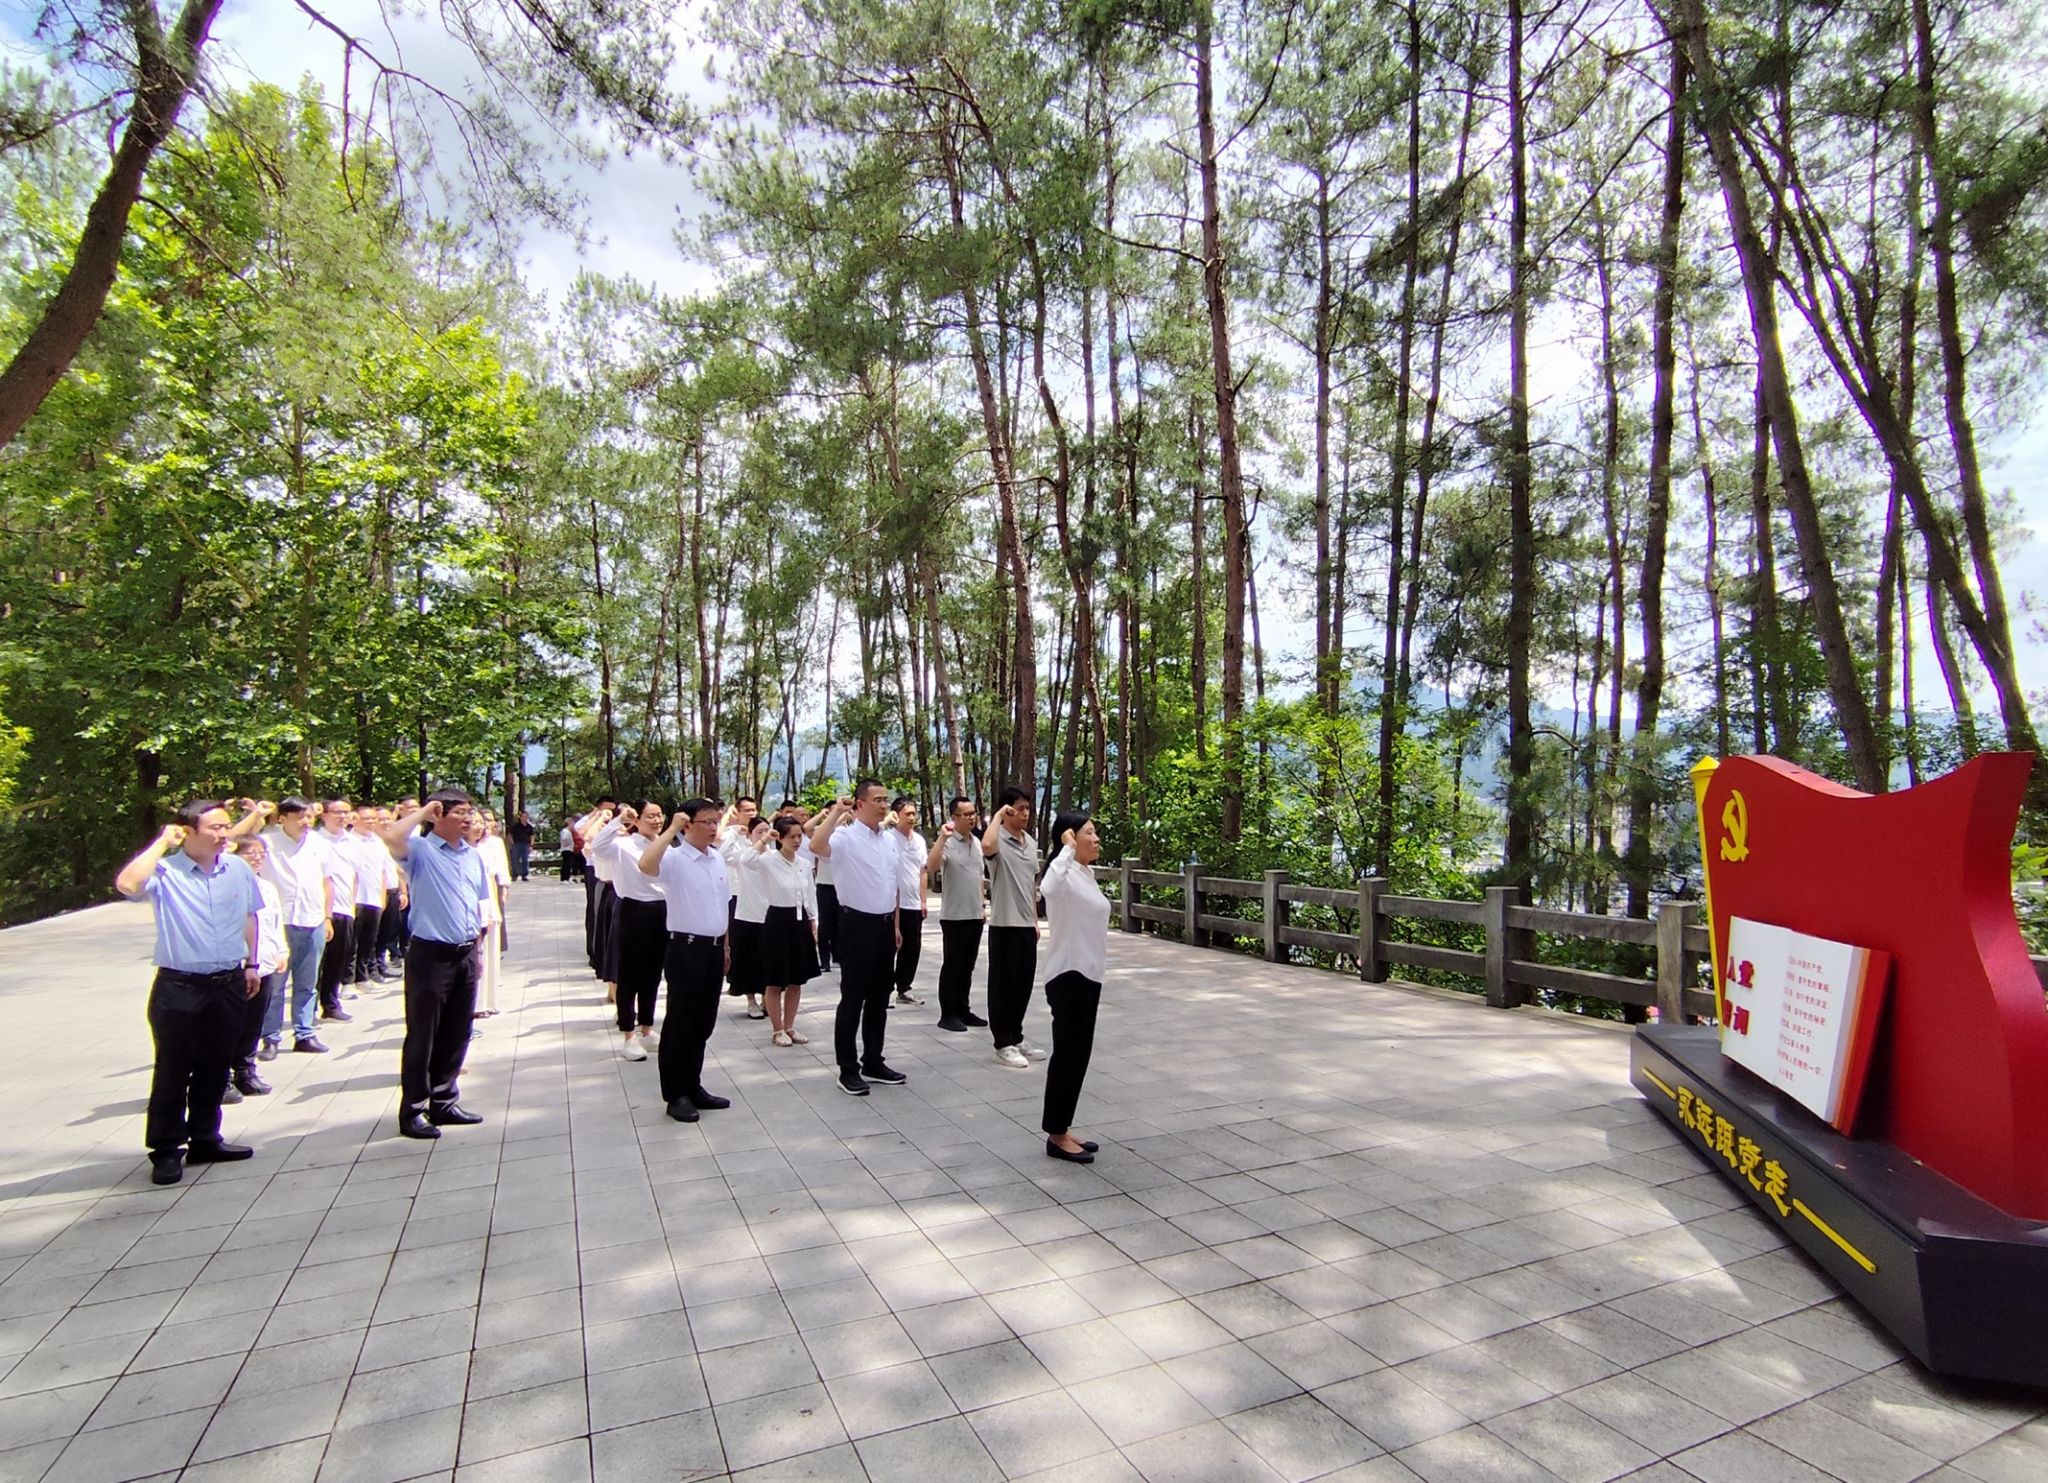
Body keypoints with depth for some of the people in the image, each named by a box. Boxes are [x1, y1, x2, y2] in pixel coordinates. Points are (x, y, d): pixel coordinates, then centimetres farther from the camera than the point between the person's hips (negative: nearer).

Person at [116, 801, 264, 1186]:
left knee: (214, 1068, 15)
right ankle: (166, 1150, 16)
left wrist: (252, 964, 16)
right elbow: (127, 884, -31)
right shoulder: (166, 871, -9)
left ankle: (205, 1139, 28)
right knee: (172, 1071, 4)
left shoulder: (238, 869, 5)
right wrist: (162, 842, -19)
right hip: (179, 988, -4)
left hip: (229, 985, 4)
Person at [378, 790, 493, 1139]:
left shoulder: (473, 856, 12)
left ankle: (444, 1102, 26)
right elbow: (391, 838, -30)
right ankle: (412, 1111, 13)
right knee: (422, 1035, 2)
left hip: (465, 955, 6)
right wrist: (423, 811, -14)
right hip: (430, 954, -6)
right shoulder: (422, 849, -7)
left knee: (457, 1034, 14)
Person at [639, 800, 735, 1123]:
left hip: (713, 948, 7)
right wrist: (670, 829, -28)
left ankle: (693, 1087, 27)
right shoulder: (674, 859, -12)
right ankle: (676, 1095, 14)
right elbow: (646, 866, -36)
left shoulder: (718, 859, 9)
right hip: (686, 948, -7)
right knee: (680, 1023, 2)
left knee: (704, 1022, 14)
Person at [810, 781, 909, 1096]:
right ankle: (848, 1070, 13)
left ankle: (873, 1062, 28)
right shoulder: (846, 837, -12)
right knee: (853, 998, 2)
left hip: (884, 924, 7)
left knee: (879, 998, 15)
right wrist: (836, 811, -28)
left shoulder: (891, 840, 10)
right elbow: (816, 846, -35)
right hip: (857, 924, -7)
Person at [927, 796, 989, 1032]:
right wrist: (942, 837, -31)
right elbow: (931, 866, -30)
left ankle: (962, 1010, 22)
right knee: (952, 966, 0)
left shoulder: (976, 842, 11)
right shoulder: (947, 842, -12)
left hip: (975, 915, 7)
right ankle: (948, 1014, 7)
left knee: (967, 966, 13)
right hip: (954, 916, -7)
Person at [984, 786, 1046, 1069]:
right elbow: (987, 846, -39)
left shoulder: (1031, 842, 12)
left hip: (1026, 924, 8)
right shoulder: (999, 839, -12)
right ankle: (1003, 1044, 10)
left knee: (1023, 984, 14)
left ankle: (1016, 1038, 26)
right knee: (1003, 985, 2)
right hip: (1004, 924, -8)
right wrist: (997, 815, -25)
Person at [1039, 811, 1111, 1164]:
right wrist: (1067, 847, -33)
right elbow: (1048, 886, -45)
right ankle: (1056, 1136, 10)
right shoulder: (1063, 874, -18)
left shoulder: (1086, 874, 12)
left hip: (1087, 974, 10)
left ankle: (1062, 1129, 25)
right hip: (1068, 976, -10)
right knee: (1067, 1054, -1)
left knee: (1079, 1054, 14)